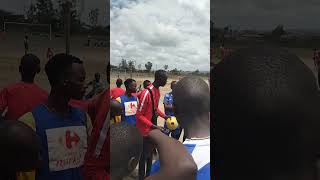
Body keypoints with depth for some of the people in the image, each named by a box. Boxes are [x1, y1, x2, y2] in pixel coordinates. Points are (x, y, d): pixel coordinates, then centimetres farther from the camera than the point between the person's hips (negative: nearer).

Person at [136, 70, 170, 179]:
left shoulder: (157, 90, 2)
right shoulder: (147, 93, -26)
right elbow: (139, 115, -23)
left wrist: (164, 116, 5)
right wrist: (154, 127, -27)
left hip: (152, 127, 9)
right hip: (146, 129, -9)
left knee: (150, 152, 21)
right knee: (145, 154, 4)